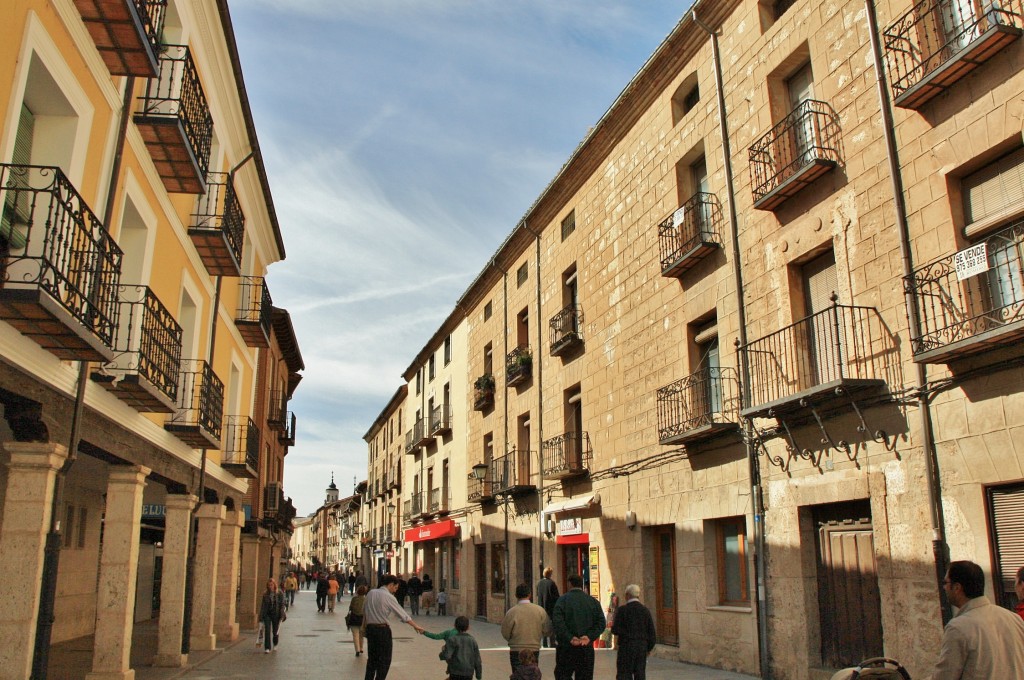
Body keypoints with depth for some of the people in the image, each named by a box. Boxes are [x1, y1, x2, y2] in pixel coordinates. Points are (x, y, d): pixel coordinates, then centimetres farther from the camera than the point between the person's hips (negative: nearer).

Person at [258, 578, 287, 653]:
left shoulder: (280, 594, -4)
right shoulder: (265, 594, 2)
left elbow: (282, 605, -4)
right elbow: (262, 605, 4)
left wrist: (282, 616, -12)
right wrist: (261, 617, 0)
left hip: (276, 615, -1)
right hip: (267, 614, 1)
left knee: (275, 631, 10)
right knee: (267, 630, -10)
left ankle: (275, 645, 36)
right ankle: (267, 648, -7)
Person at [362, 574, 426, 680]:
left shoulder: (371, 593, 4)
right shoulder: (389, 597, -13)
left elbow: (364, 611, 12)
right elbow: (402, 614, -11)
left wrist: (364, 626, 23)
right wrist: (415, 626, -5)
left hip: (370, 628, 6)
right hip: (382, 630, -6)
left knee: (372, 657, 17)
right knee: (385, 659, 6)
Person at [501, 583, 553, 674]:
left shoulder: (511, 612, -12)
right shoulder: (540, 610, -6)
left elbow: (505, 634, -5)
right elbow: (547, 631, -1)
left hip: (516, 651, -2)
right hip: (534, 649, 2)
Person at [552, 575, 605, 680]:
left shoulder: (562, 600, -4)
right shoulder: (593, 601, 7)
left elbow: (557, 621, -17)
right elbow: (601, 623, -1)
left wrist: (569, 638, -16)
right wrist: (589, 637, -8)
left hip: (566, 647, -3)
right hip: (587, 648, 3)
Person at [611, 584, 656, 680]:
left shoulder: (622, 610, -8)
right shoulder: (645, 610, 4)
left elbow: (615, 630, -13)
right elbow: (651, 631, 5)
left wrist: (613, 625, 9)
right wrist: (649, 648, 16)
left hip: (626, 647, -4)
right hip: (642, 647, 4)